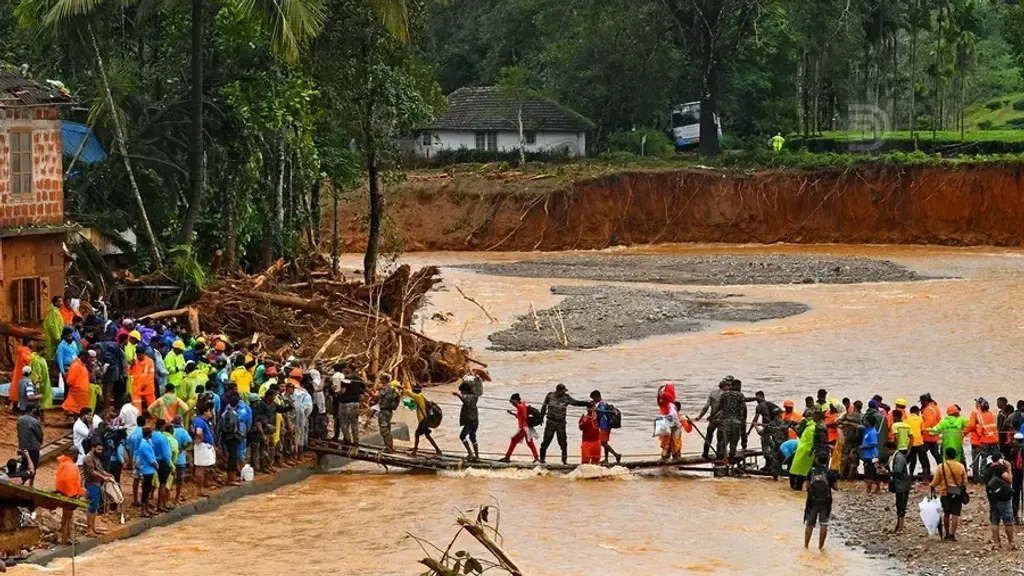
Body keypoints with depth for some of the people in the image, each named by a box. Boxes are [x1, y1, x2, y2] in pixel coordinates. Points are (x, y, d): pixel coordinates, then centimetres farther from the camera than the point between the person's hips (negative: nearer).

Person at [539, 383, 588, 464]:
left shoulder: (566, 398, -1)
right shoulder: (550, 396, -1)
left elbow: (577, 403, -4)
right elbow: (544, 406, 12)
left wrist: (588, 403, -16)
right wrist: (541, 417, 15)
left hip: (561, 423, 1)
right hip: (551, 421, -1)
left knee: (563, 442, -2)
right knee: (546, 441, 1)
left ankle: (564, 459, 8)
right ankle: (542, 458, 11)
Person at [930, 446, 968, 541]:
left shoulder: (941, 467, -7)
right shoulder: (961, 467, -1)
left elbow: (935, 481, -4)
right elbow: (965, 482, 4)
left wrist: (931, 487, 15)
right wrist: (963, 489, 21)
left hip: (945, 493, 0)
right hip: (958, 494, 0)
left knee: (946, 514, 15)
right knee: (955, 514, 0)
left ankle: (947, 533, 22)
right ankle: (952, 534, -6)